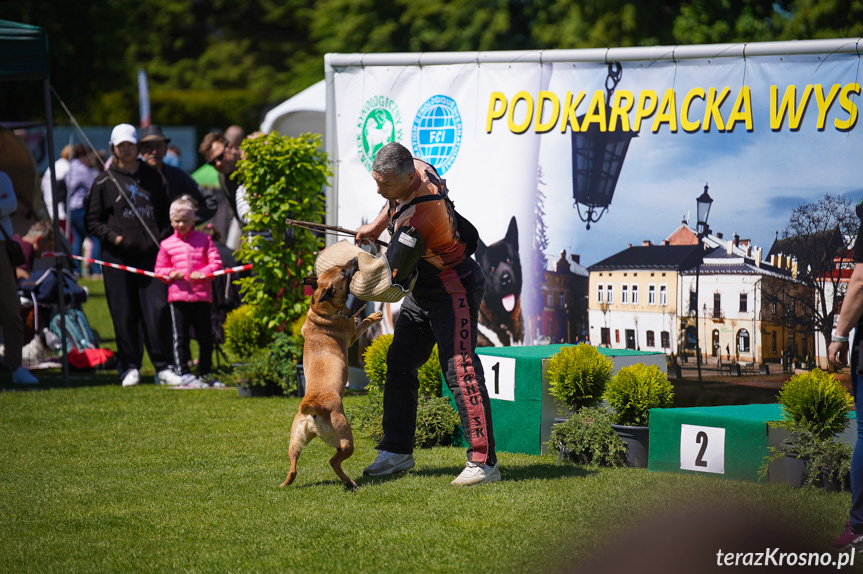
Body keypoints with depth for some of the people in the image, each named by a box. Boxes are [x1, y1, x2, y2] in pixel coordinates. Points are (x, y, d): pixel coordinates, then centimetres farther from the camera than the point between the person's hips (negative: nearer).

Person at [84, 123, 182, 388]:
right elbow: (92, 220, 6)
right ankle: (130, 367, 9)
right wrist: (112, 236, -9)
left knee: (158, 309, -7)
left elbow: (165, 212, 22)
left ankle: (163, 367, -3)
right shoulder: (104, 181, 6)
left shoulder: (152, 177, 14)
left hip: (151, 254, 1)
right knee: (124, 314, 0)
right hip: (117, 256, -1)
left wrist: (163, 235, 4)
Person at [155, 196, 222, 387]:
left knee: (205, 337, 5)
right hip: (177, 296, 0)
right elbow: (159, 269, 13)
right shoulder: (167, 245, 9)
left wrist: (203, 273, -15)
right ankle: (183, 373, 4)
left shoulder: (204, 240, 6)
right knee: (180, 337, 0)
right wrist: (170, 273, -8)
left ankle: (205, 372, 17)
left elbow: (216, 263, 2)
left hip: (202, 295, 0)